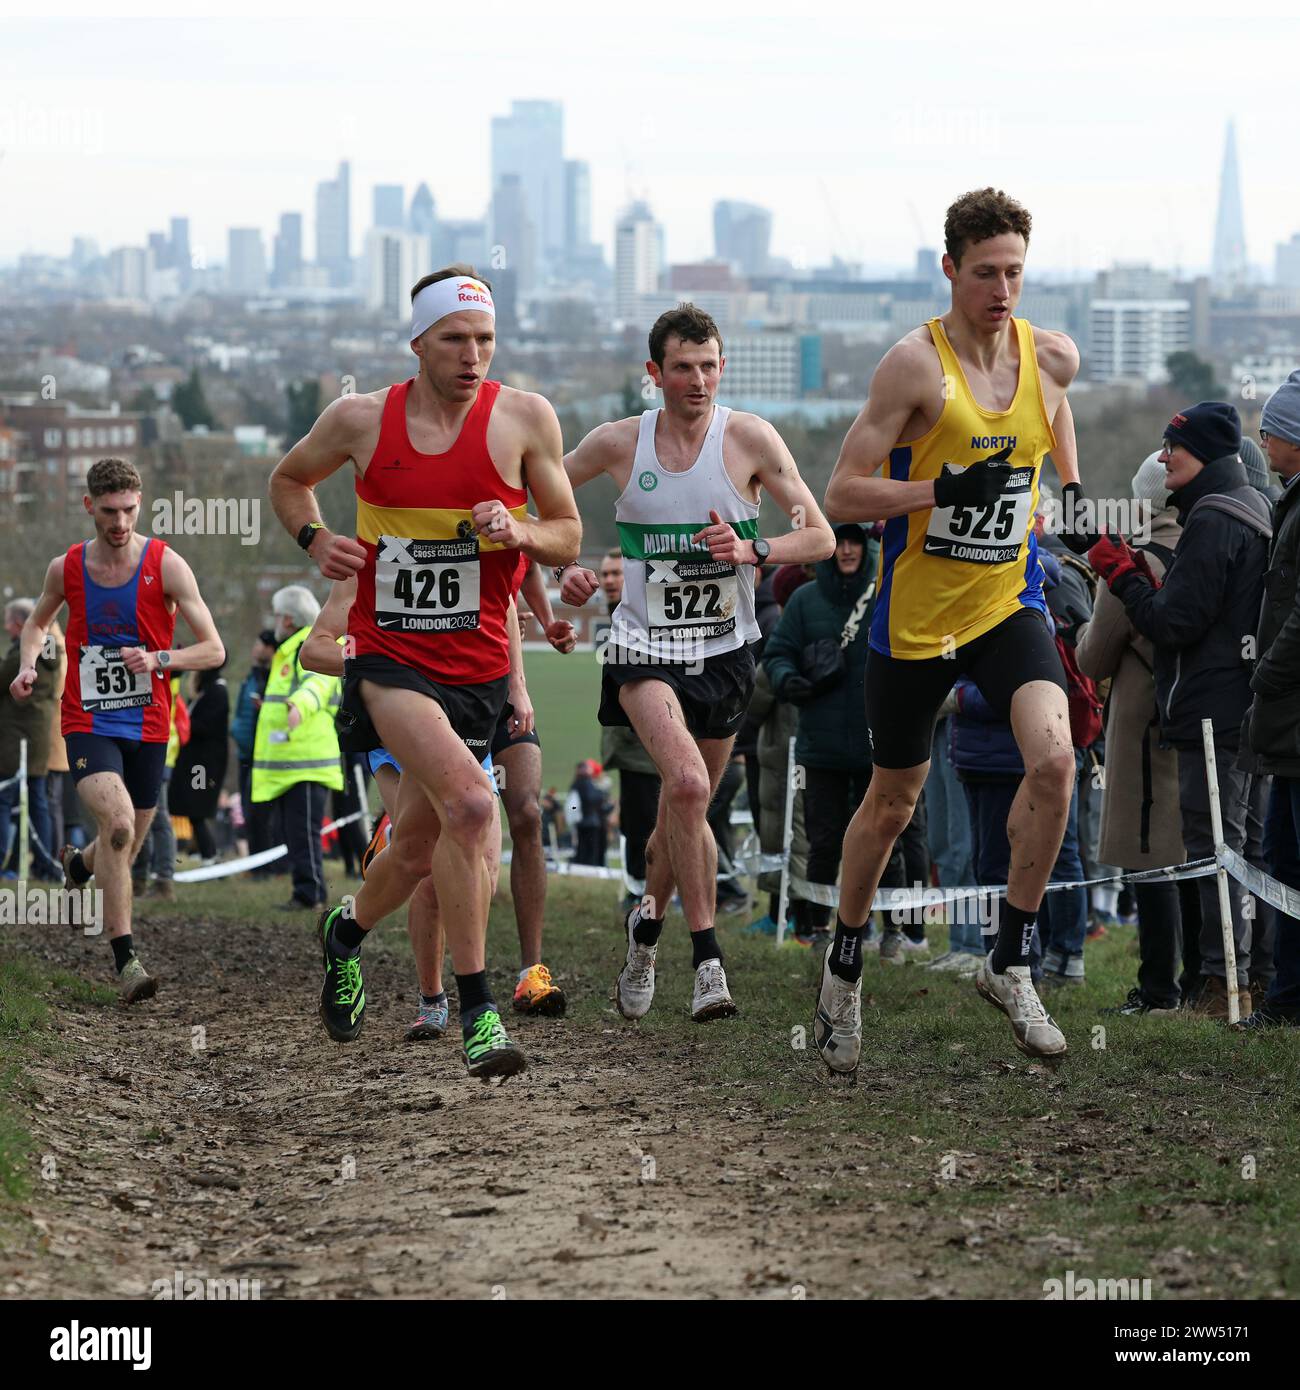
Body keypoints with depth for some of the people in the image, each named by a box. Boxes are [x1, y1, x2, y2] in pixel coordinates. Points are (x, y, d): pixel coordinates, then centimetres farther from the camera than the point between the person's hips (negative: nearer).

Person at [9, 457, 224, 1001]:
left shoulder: (165, 565, -8)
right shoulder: (66, 568, -1)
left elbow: (213, 650, -6)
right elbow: (37, 621, 21)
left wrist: (158, 659, -23)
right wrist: (28, 665, 1)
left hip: (147, 728, 1)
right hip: (88, 725, -1)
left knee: (122, 852, 14)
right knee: (118, 821, -27)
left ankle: (78, 864, 53)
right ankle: (126, 961, -25)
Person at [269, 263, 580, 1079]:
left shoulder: (525, 418, -1)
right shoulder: (361, 420, -1)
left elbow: (568, 538, 6)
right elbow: (290, 480, 18)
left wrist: (519, 532, -15)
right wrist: (315, 541, -1)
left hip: (477, 665, 3)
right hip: (389, 653, -3)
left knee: (420, 846, 13)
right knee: (470, 804, -26)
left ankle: (347, 933, 48)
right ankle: (476, 1010, -18)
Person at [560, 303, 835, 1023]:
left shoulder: (749, 438, -7)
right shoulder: (617, 443, -4)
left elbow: (821, 537, -4)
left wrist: (751, 550, -21)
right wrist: (564, 565, -2)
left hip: (723, 653, 2)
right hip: (644, 648, -2)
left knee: (686, 812, 13)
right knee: (687, 783, -26)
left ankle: (648, 920, 43)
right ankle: (707, 960, -21)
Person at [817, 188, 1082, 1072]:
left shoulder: (1052, 357, -1)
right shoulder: (916, 363, -15)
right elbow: (843, 496, -15)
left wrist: (1070, 486, 11)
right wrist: (943, 489, -26)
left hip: (1011, 603, 3)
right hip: (917, 611, -3)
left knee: (1054, 758, -22)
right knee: (893, 799, 11)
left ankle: (1011, 965, -9)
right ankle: (845, 968, 35)